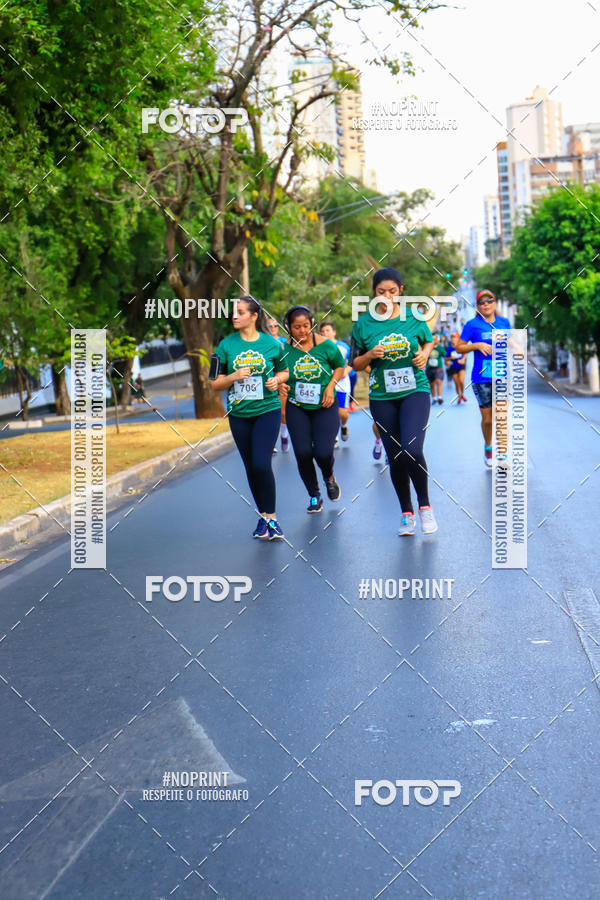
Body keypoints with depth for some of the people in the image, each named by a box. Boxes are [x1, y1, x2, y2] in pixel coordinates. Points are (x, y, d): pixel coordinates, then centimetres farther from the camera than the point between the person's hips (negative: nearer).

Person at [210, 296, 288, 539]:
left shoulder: (271, 344, -2)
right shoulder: (226, 345, 0)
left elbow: (284, 371, 13)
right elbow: (215, 383, 2)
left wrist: (277, 380, -9)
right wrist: (233, 377, -16)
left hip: (267, 411, -2)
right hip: (239, 414, 3)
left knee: (262, 464, -14)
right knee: (251, 468, 9)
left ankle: (271, 518, -2)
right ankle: (263, 516, 24)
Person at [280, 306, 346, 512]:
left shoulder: (325, 345, -7)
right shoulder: (283, 349, -7)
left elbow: (340, 366, 7)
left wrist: (331, 386, -8)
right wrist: (280, 386, -17)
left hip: (325, 407, -1)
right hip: (297, 409, 1)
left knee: (323, 452, -11)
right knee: (303, 453, -5)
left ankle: (329, 478, 26)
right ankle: (314, 497, 18)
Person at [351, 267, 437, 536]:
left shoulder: (414, 318, 0)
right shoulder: (363, 324, 0)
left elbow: (428, 342, 19)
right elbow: (356, 364, 7)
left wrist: (424, 354, -3)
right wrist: (370, 355, -13)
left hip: (414, 391, -1)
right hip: (382, 397, 2)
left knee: (412, 450, -19)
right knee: (395, 458, 5)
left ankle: (425, 506, 3)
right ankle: (406, 513, 23)